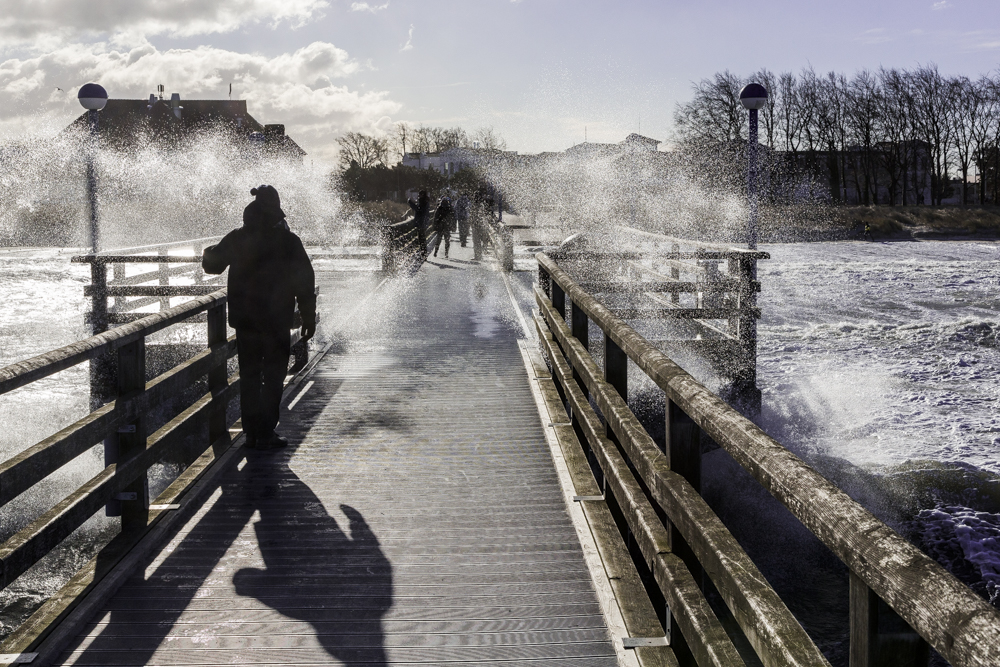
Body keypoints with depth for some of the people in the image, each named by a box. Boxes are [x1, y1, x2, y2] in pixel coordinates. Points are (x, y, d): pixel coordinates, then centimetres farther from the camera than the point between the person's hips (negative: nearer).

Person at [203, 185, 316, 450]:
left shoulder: (235, 239, 1)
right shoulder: (288, 241, -9)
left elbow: (211, 265, 16)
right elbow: (305, 281, -9)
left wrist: (209, 252, 40)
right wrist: (308, 317, -1)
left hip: (244, 319, 4)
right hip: (276, 321, -3)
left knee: (249, 377, 12)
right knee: (273, 376, 3)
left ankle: (252, 433, 15)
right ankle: (265, 434, 2)